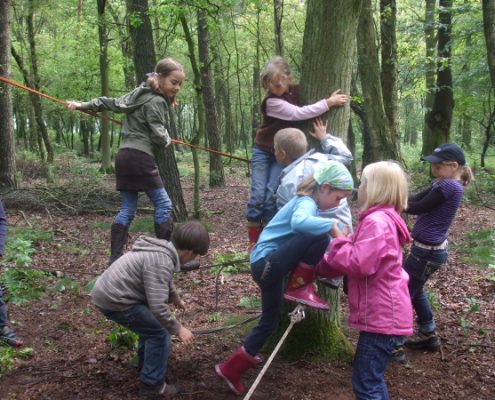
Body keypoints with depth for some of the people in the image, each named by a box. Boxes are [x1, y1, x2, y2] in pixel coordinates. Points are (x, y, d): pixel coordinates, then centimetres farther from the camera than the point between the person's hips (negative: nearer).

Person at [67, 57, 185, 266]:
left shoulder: (139, 94, 16)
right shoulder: (156, 102, -10)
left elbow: (111, 103, 25)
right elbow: (159, 137, -12)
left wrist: (83, 105, 36)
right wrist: (167, 139, 11)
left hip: (124, 156, 9)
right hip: (140, 157, -9)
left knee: (127, 210, 9)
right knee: (163, 204, -2)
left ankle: (115, 258, 7)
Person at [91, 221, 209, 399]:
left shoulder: (163, 249, 7)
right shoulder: (161, 262, -25)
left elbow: (163, 282, 29)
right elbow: (158, 306, -28)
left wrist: (176, 298, 44)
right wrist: (178, 329, -15)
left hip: (106, 291, 10)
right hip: (114, 300, -10)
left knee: (151, 323, 27)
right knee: (159, 334, -3)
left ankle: (145, 361, 45)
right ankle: (152, 385, 6)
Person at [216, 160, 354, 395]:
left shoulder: (305, 202, 15)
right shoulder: (307, 202, -15)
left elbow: (303, 248, 26)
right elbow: (299, 222, -42)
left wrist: (318, 260, 16)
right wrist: (333, 225, -34)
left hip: (269, 265, 10)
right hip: (266, 263, -10)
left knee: (269, 322, 19)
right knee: (319, 236, -24)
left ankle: (231, 369, 30)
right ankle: (299, 289, -7)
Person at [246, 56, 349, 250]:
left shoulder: (297, 91, -4)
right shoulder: (271, 101, -21)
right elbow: (299, 113, -29)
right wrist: (329, 102, -26)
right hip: (263, 151, -3)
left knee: (271, 194, -9)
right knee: (258, 194, -9)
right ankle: (253, 239, 2)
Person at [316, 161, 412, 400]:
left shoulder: (376, 221, -20)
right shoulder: (381, 219, 15)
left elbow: (358, 264, -27)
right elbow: (359, 259, 19)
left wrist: (338, 237, -14)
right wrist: (318, 267, 16)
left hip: (382, 316, -11)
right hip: (382, 313, 11)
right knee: (372, 378, 24)